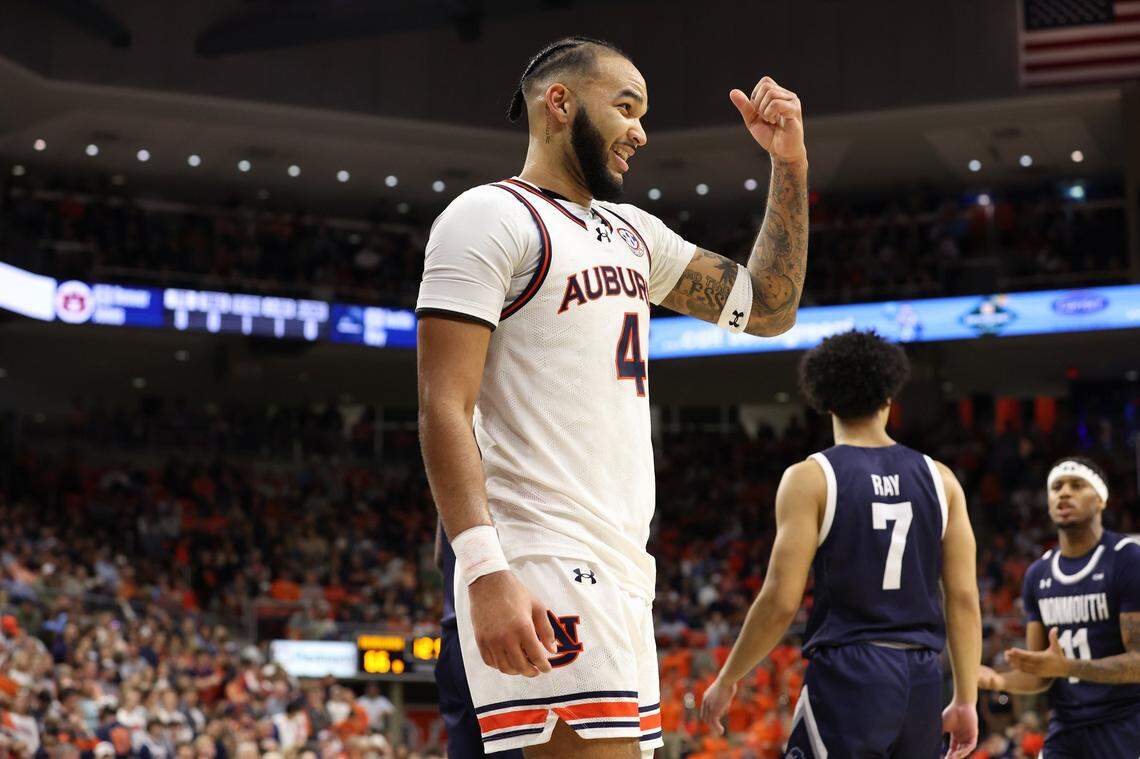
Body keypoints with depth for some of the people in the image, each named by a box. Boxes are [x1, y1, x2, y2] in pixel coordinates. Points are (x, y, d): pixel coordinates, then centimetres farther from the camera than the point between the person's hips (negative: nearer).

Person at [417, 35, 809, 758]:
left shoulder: (633, 232, 21)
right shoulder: (490, 217, -4)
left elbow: (767, 307, 27)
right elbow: (445, 409, -13)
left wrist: (790, 164, 15)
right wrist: (487, 573, -24)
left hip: (621, 564, 9)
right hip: (540, 565, -9)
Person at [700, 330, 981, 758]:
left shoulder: (809, 479, -4)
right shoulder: (939, 479, 9)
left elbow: (780, 601, -9)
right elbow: (964, 599, 6)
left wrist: (727, 681, 3)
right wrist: (966, 701, 12)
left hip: (846, 674, -5)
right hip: (921, 680, 5)